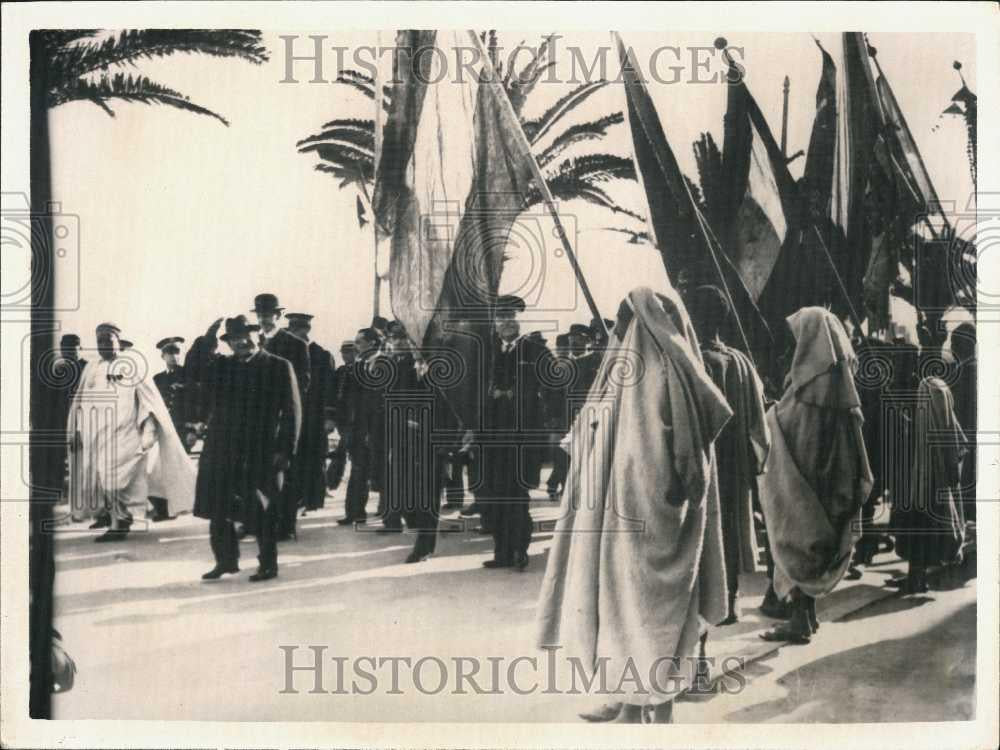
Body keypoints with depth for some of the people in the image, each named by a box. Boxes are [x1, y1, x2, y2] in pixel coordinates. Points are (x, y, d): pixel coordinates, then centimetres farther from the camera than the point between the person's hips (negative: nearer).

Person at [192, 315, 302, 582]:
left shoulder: (279, 367, 1)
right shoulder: (220, 366, 12)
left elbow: (292, 411, -2)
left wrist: (285, 450, -9)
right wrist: (205, 340, -6)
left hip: (261, 453, -4)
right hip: (222, 451, 4)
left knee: (261, 512, 2)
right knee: (217, 510, 7)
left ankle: (268, 564, 16)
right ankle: (226, 560, 23)